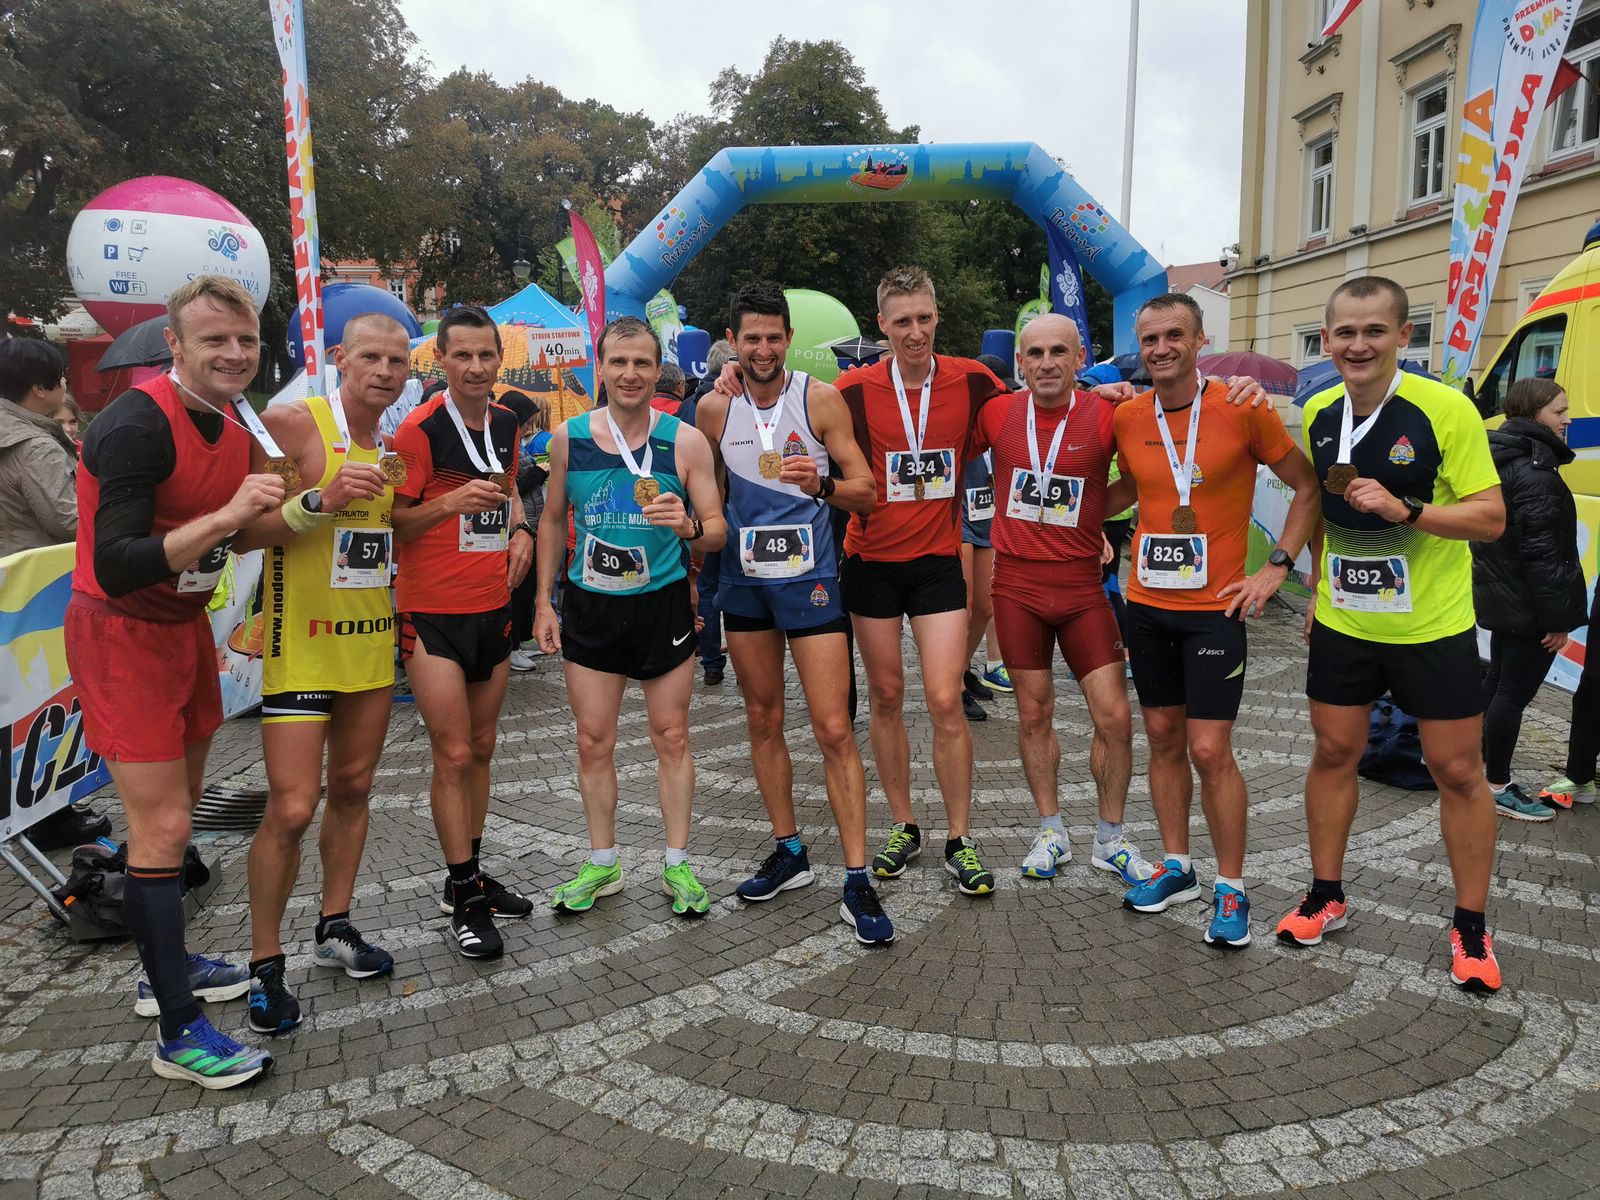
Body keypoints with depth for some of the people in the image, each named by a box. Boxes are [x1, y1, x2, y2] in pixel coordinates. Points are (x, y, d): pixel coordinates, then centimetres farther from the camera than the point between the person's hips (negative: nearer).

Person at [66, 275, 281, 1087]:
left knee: (175, 807, 17)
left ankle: (164, 969, 35)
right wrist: (223, 517, -36)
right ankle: (178, 1035, 4)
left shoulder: (231, 424, 4)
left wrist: (267, 514, 2)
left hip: (183, 628, 9)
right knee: (162, 828, -7)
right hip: (123, 637, -8)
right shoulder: (138, 425, -23)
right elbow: (115, 569, -29)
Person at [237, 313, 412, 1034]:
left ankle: (334, 929, 30)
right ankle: (266, 965, 10)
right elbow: (244, 534, -16)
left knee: (353, 787, 15)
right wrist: (321, 499, -28)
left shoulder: (394, 444, 9)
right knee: (292, 808, -7)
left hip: (372, 642, 7)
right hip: (302, 643, -7)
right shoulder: (292, 423, -12)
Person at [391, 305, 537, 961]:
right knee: (453, 754, -5)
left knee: (481, 747, 14)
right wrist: (452, 501, -27)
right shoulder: (419, 429, -13)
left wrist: (520, 527, 6)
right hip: (433, 613, -7)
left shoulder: (505, 422, 7)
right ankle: (464, 896, 8)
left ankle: (469, 876, 29)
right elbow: (391, 521, -12)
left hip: (492, 607, 7)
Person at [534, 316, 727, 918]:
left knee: (672, 737, 7)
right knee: (593, 742, 8)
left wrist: (689, 527, -27)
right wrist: (544, 601, 6)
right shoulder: (569, 437, -1)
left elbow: (718, 530, -4)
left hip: (663, 603, -1)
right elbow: (553, 520, 10)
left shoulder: (686, 441, -7)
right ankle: (602, 863, 24)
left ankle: (677, 864, 20)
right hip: (589, 605, 2)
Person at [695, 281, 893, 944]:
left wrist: (823, 485, -26)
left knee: (834, 729, -6)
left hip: (809, 578, -4)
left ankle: (857, 881, 1)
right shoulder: (715, 407, 3)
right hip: (743, 581, 4)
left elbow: (865, 492, -6)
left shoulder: (821, 399, -6)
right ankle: (789, 852, 28)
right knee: (763, 720, 13)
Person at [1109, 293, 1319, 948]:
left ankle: (1231, 888, 12)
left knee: (1209, 750, -4)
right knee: (1163, 740, 12)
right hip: (1147, 604, 5)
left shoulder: (1242, 409, -10)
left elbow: (1309, 487, -1)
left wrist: (1277, 566, -7)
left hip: (1215, 606, -4)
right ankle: (1177, 867, 27)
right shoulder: (1127, 418, 3)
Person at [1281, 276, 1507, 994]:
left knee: (1457, 770, 5)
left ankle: (1470, 926, 22)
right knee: (1333, 753, 11)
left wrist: (1404, 510, -28)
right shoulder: (1318, 414, 0)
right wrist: (1320, 587, 12)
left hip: (1433, 628, -4)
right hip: (1342, 624, 4)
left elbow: (1491, 518, -14)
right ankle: (1327, 896, 28)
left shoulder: (1446, 409, -15)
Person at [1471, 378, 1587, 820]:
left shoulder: (1503, 460, 10)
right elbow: (1543, 553, -23)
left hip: (1501, 597, 10)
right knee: (1514, 693, -1)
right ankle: (1497, 788, 8)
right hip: (1529, 605, -10)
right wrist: (1557, 616, -20)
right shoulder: (1535, 473, -21)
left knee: (1497, 680, 20)